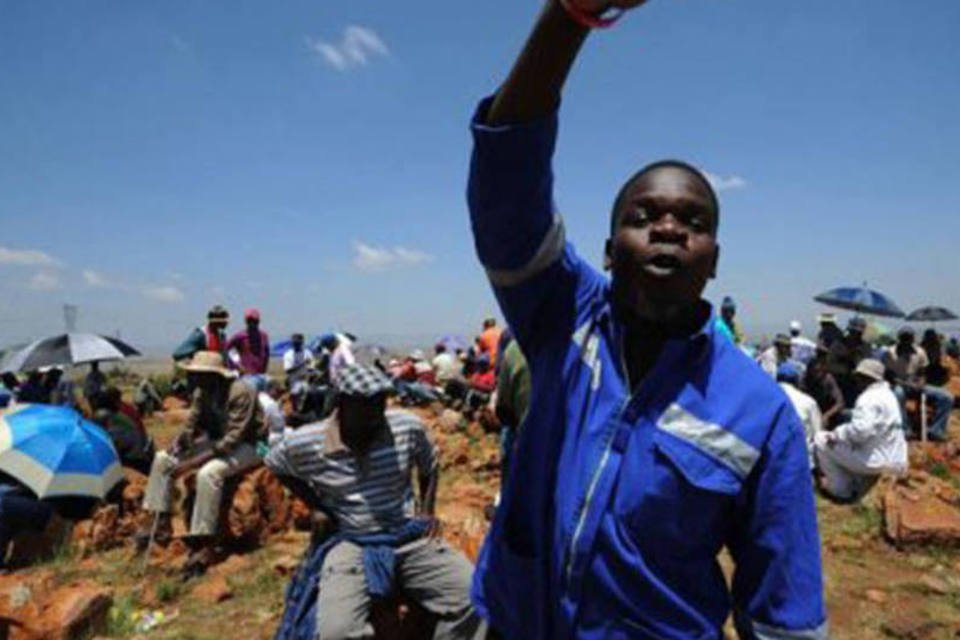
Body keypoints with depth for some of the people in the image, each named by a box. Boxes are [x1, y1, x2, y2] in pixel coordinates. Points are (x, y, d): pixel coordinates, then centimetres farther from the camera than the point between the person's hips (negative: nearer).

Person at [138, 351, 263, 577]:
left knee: (208, 473, -36)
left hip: (246, 446, -9)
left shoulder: (240, 392, -26)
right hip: (215, 442, 9)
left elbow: (233, 438, -29)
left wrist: (194, 462, -31)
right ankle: (162, 523, 11)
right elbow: (191, 426, 8)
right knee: (162, 458, 3)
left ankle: (204, 546, -28)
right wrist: (176, 448, -13)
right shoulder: (202, 392, -1)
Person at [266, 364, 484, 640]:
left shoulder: (408, 426, -5)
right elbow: (276, 466, 12)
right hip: (350, 543, -2)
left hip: (410, 537, 2)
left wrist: (427, 512, 5)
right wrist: (318, 506, 2)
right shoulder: (303, 443, -10)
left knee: (474, 596, -13)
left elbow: (430, 465, 16)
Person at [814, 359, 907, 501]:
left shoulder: (869, 398, -20)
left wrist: (836, 434, -16)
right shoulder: (886, 394, 14)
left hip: (878, 461, -10)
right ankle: (858, 484, 22)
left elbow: (860, 430, -32)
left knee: (821, 440, -5)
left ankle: (841, 489, 5)